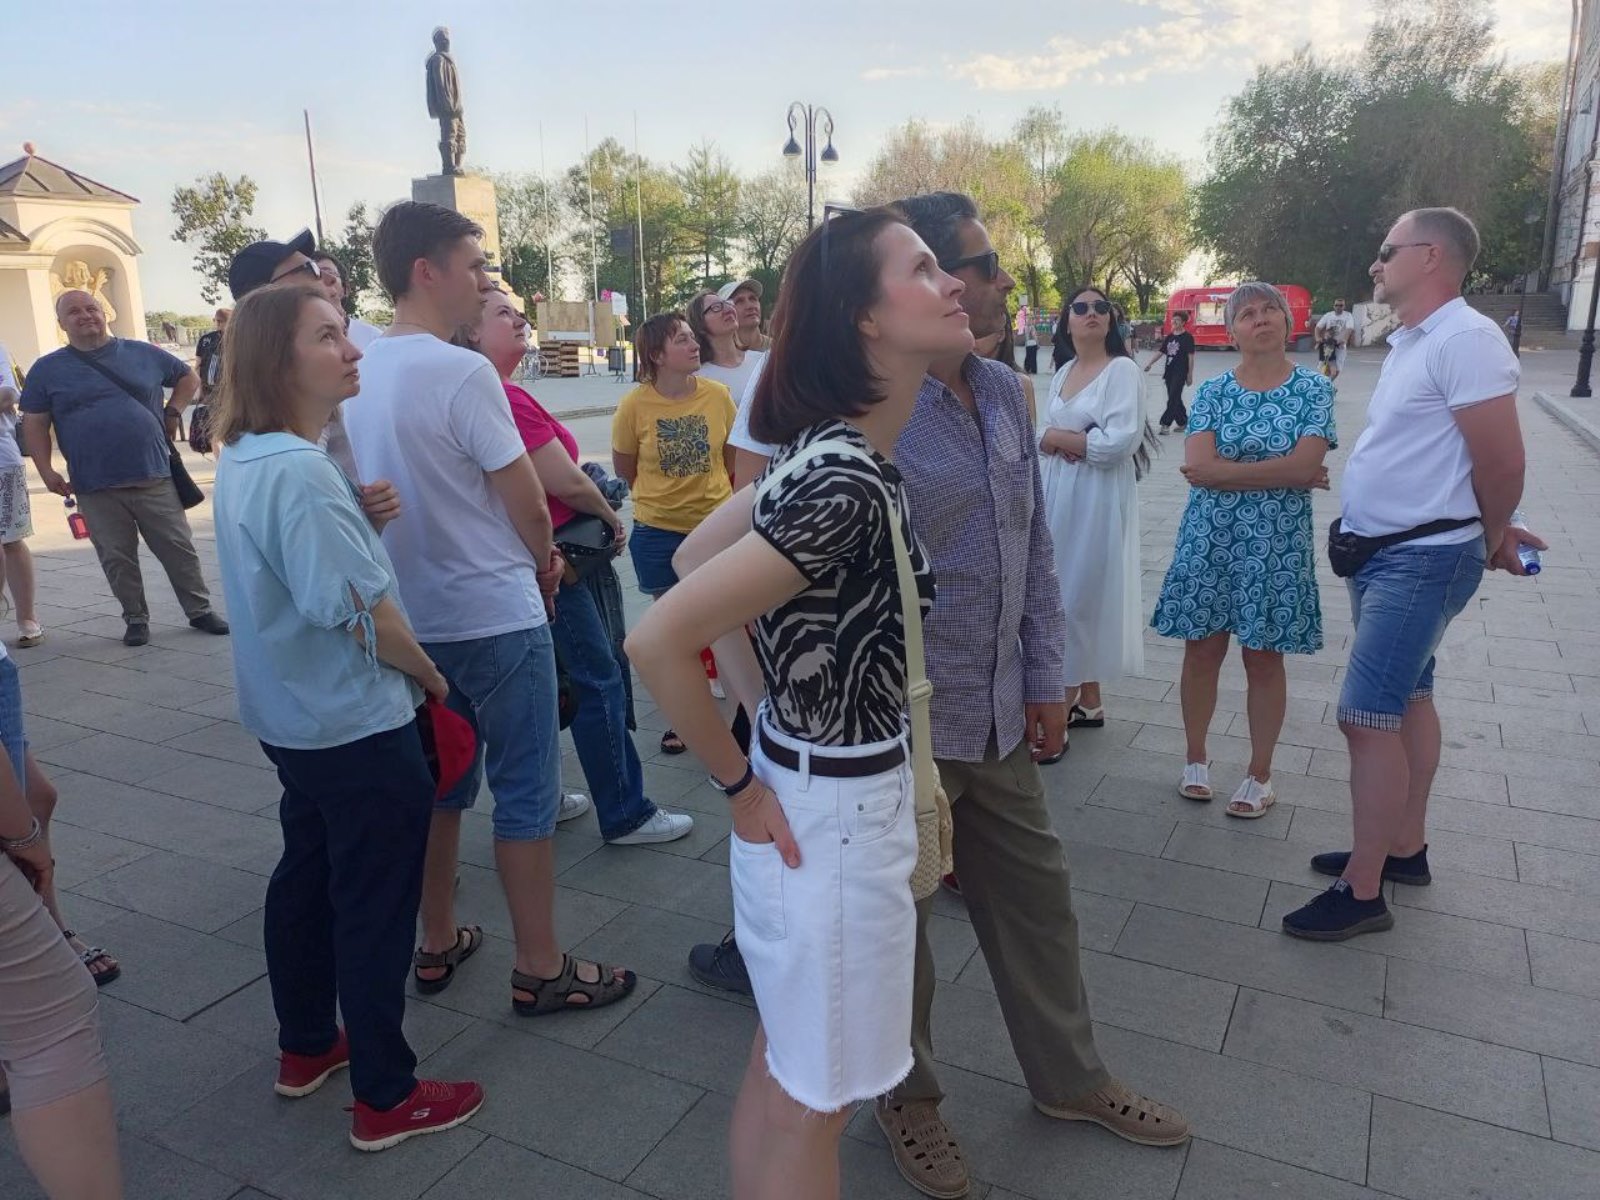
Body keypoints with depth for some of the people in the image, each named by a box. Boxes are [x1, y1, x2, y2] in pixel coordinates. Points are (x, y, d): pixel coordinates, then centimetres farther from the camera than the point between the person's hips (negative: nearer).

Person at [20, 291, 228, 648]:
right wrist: (46, 470, -5)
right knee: (117, 559, 6)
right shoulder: (48, 369, 5)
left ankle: (200, 610, 15)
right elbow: (35, 423, 5)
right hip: (95, 488, 0)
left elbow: (188, 378, 21)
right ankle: (136, 619, 19)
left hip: (154, 477, 0)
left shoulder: (143, 353, 7)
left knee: (179, 549, 4)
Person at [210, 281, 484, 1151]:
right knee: (374, 907, 3)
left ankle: (305, 1048, 41)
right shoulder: (298, 470, -27)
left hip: (294, 715, 10)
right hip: (357, 727, -10)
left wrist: (362, 516, 3)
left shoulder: (243, 457, 5)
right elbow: (364, 612, -25)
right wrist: (432, 676, -9)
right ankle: (385, 1100, 19)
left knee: (307, 875, 22)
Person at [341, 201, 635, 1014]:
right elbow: (527, 503, -15)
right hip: (495, 617, -8)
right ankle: (541, 971, 15)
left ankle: (437, 945, 33)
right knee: (525, 794, 4)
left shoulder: (359, 374, 5)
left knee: (438, 784, 19)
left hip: (412, 617, 8)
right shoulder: (463, 373, -19)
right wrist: (543, 560, 7)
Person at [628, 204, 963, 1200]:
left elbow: (701, 552, 11)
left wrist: (776, 717, 7)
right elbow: (659, 641, -29)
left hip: (836, 793, 8)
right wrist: (742, 788, -14)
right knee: (815, 1103, 15)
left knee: (782, 1076, 26)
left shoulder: (835, 453, 1)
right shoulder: (845, 485, -27)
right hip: (830, 816, -8)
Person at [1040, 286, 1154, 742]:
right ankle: (1088, 700, 23)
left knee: (1079, 593, -4)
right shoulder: (1062, 374, 14)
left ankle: (1068, 701, 7)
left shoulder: (1122, 370, -8)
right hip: (1057, 495, 7)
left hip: (1097, 499, -7)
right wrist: (1051, 440, -11)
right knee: (1062, 591, 10)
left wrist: (1058, 436, -9)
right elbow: (1042, 439, 12)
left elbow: (1122, 442, -19)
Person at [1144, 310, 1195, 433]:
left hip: (1180, 373, -7)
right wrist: (1150, 363, -3)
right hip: (1169, 372, 7)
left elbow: (1191, 357, -6)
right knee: (1175, 399, 11)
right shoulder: (1169, 337, 13)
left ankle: (1165, 424, -12)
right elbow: (1160, 352, 12)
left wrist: (1190, 375, -9)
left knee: (1173, 398, -10)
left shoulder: (1187, 337, -5)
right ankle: (1183, 422, 23)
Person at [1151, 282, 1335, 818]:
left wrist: (1223, 470, -13)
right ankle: (1196, 759, 25)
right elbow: (1198, 466, -11)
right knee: (1201, 650, 7)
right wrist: (1284, 474, -12)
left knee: (1265, 658, 6)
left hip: (1277, 543, -1)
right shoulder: (1213, 391, 3)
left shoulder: (1314, 389, 0)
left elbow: (1304, 464, -14)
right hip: (1209, 536, 2)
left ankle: (1260, 774, 21)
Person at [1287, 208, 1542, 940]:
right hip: (1382, 552, 10)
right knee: (1409, 698, 17)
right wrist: (1492, 532, 16)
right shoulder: (1410, 343, 12)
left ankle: (1362, 892, 0)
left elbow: (1502, 461, -18)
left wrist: (1491, 540, -2)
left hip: (1424, 560, -10)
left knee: (1366, 714, -10)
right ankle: (1405, 848, 31)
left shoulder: (1465, 340, -18)